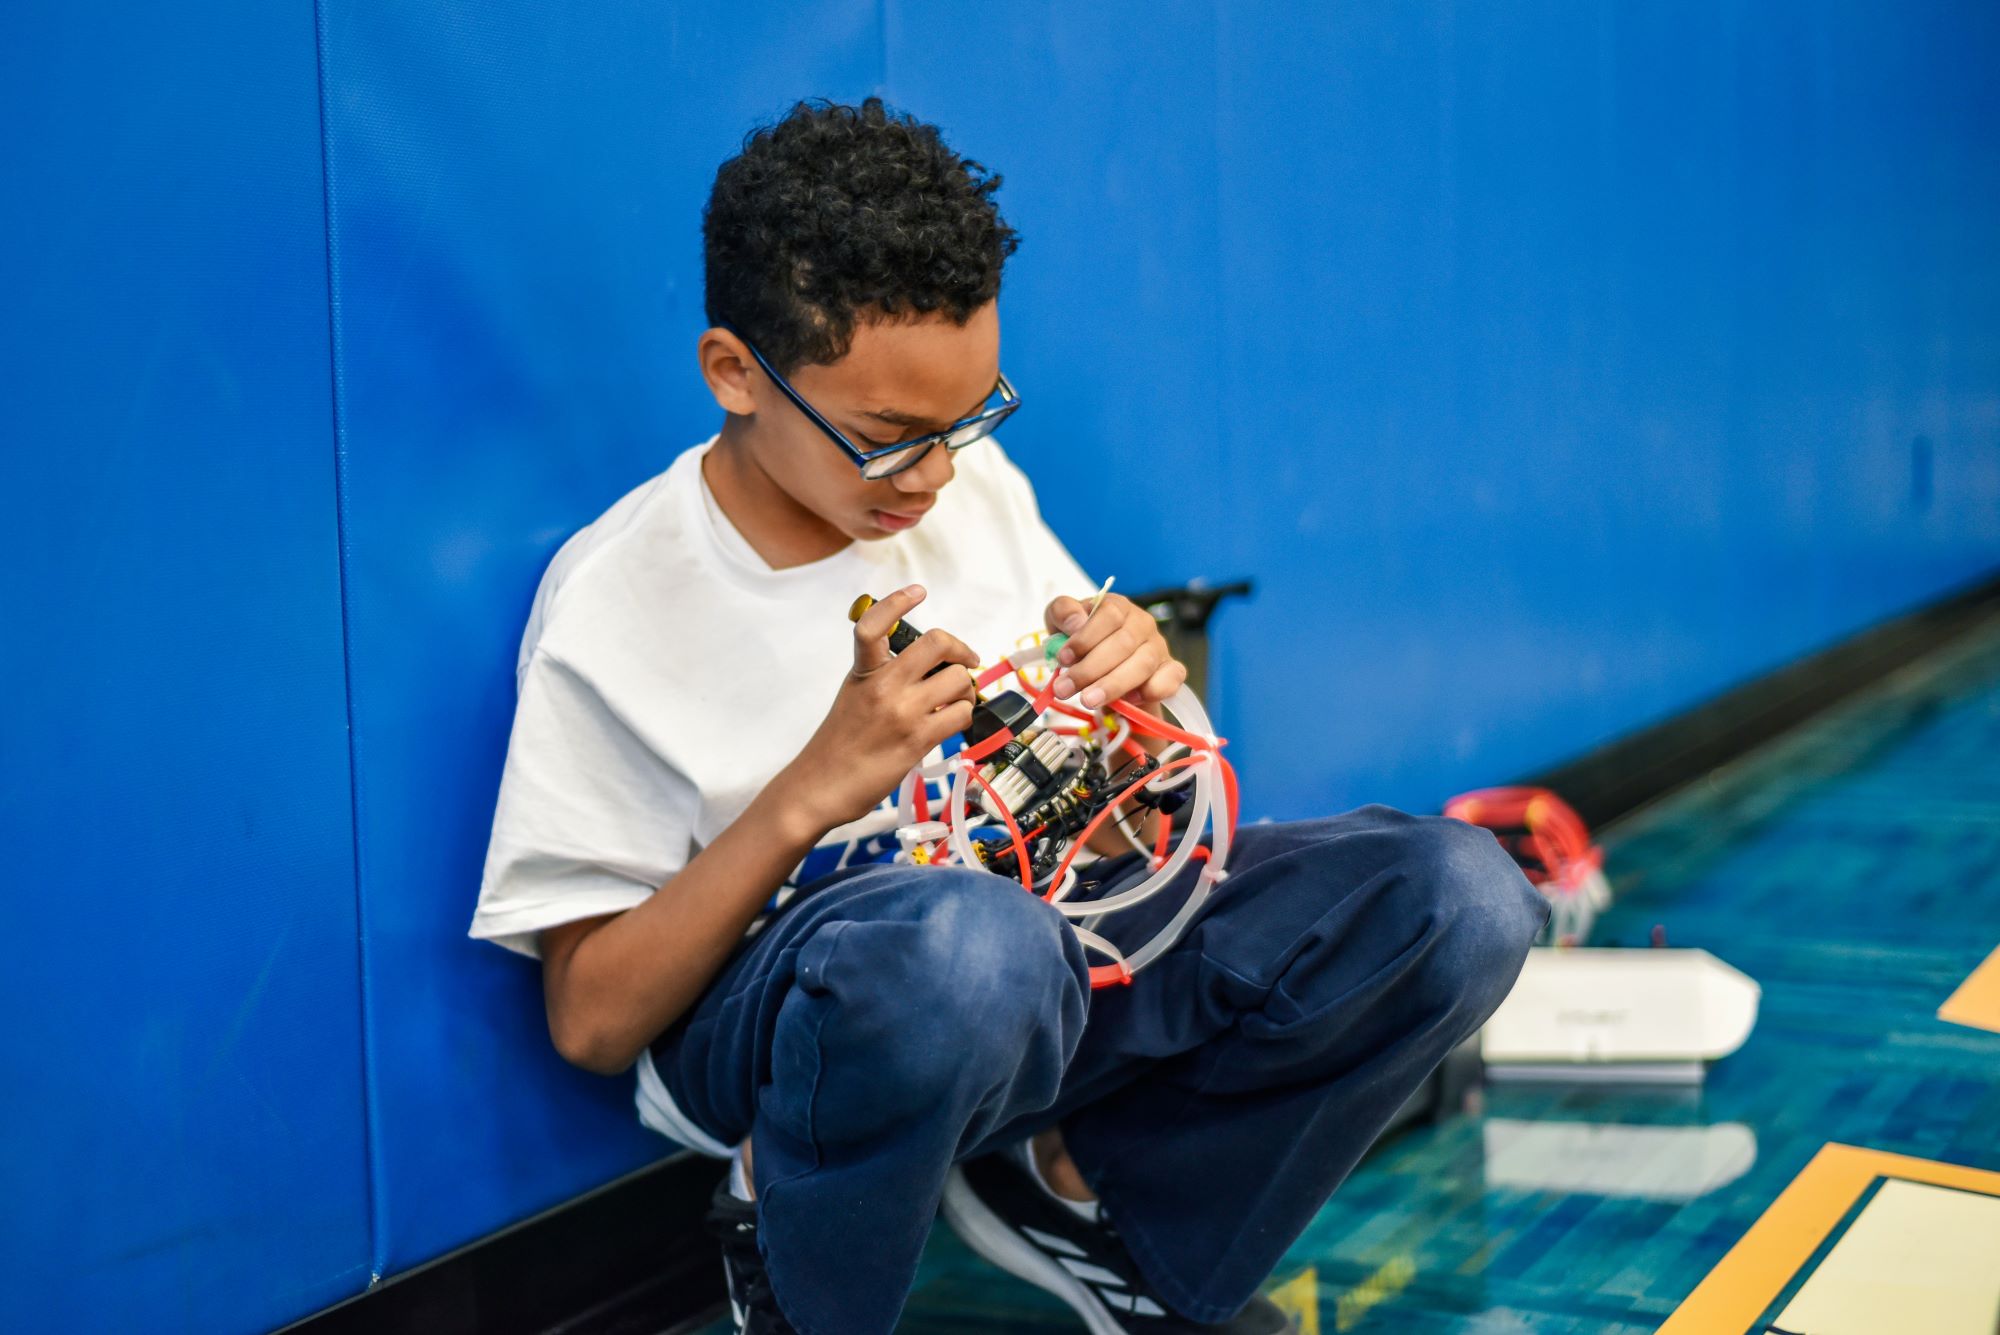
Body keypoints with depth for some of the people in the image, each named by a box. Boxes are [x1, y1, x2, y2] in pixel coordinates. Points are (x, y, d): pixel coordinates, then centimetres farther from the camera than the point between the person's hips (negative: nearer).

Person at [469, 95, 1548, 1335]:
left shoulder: (977, 490, 3)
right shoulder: (616, 603, -11)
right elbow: (593, 1021, -13)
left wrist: (1133, 692, -11)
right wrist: (813, 789, -24)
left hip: (1054, 993, 6)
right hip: (777, 1016, -5)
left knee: (1460, 893, -16)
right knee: (968, 941, -43)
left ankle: (1077, 1188, 4)